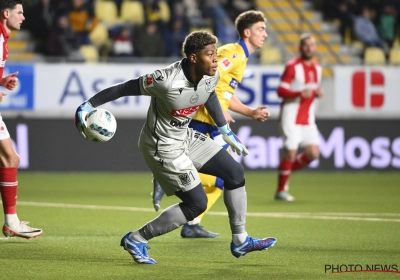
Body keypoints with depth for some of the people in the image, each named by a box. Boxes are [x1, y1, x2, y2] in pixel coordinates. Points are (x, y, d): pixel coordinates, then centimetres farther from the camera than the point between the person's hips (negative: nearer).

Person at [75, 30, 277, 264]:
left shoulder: (212, 76, -10)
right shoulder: (166, 81, -33)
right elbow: (124, 89, -22)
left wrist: (226, 131, 22)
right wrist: (87, 106, -19)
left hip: (185, 137, 8)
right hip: (162, 147, -8)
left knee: (235, 173, 5)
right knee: (197, 203, -8)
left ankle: (240, 241, 19)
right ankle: (136, 240, 4)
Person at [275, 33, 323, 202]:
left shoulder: (317, 68, 12)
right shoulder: (292, 66, -10)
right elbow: (281, 91, -13)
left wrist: (317, 93, 0)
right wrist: (300, 93, -27)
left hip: (307, 118, 6)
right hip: (291, 116, -6)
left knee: (313, 153, -4)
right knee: (290, 152, -8)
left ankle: (287, 170, 20)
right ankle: (281, 191, 4)